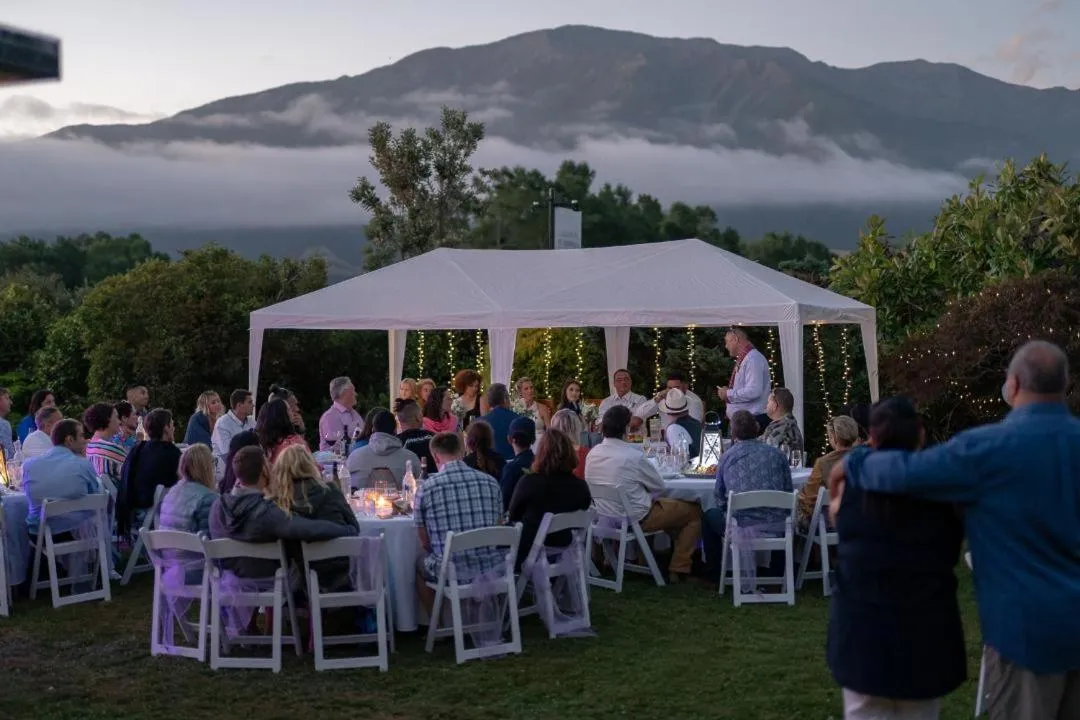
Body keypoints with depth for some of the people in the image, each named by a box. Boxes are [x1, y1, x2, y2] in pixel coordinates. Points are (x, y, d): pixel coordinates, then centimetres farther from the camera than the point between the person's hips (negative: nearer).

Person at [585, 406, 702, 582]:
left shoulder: (592, 454, -5)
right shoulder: (634, 456, -24)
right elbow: (659, 486, -9)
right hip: (636, 519, -8)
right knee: (695, 511, 8)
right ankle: (679, 569, 10)